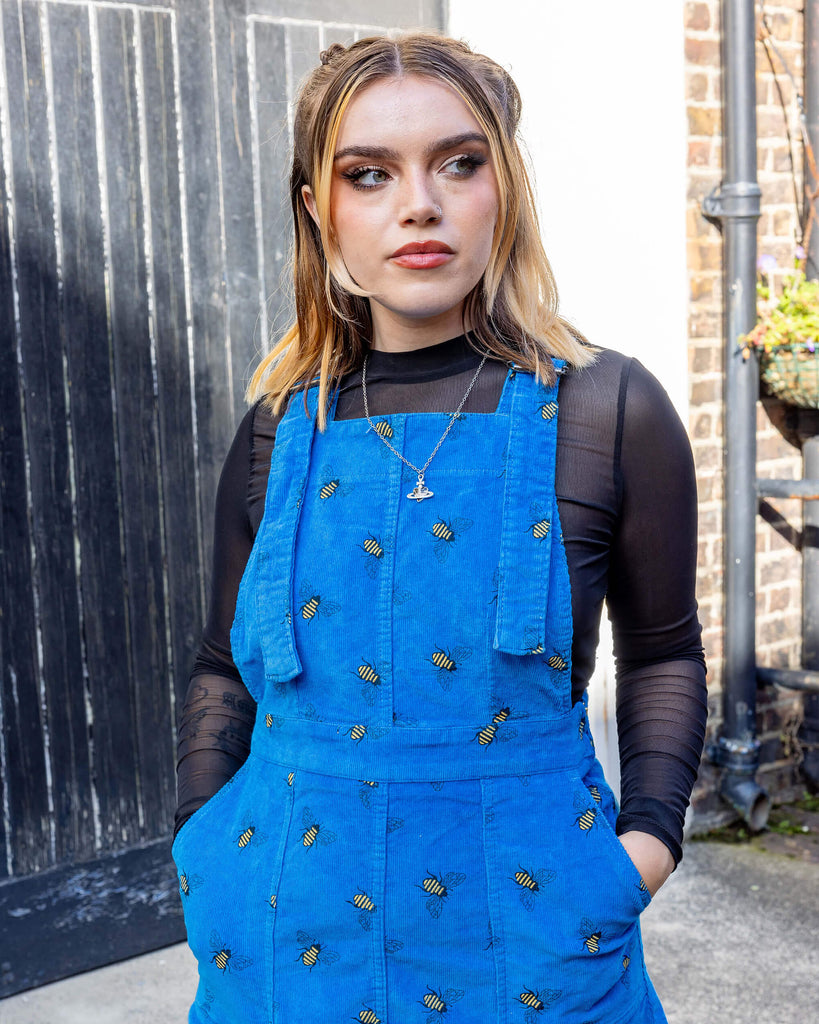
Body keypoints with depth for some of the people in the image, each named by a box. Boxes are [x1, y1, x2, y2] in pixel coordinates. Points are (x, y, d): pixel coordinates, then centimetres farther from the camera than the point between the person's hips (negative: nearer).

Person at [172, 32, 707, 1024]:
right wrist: (203, 848, 1)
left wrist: (648, 837, -6)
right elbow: (225, 668, 10)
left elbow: (661, 654, 5)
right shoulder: (281, 431, 0)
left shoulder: (610, 411, -6)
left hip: (525, 926, -1)